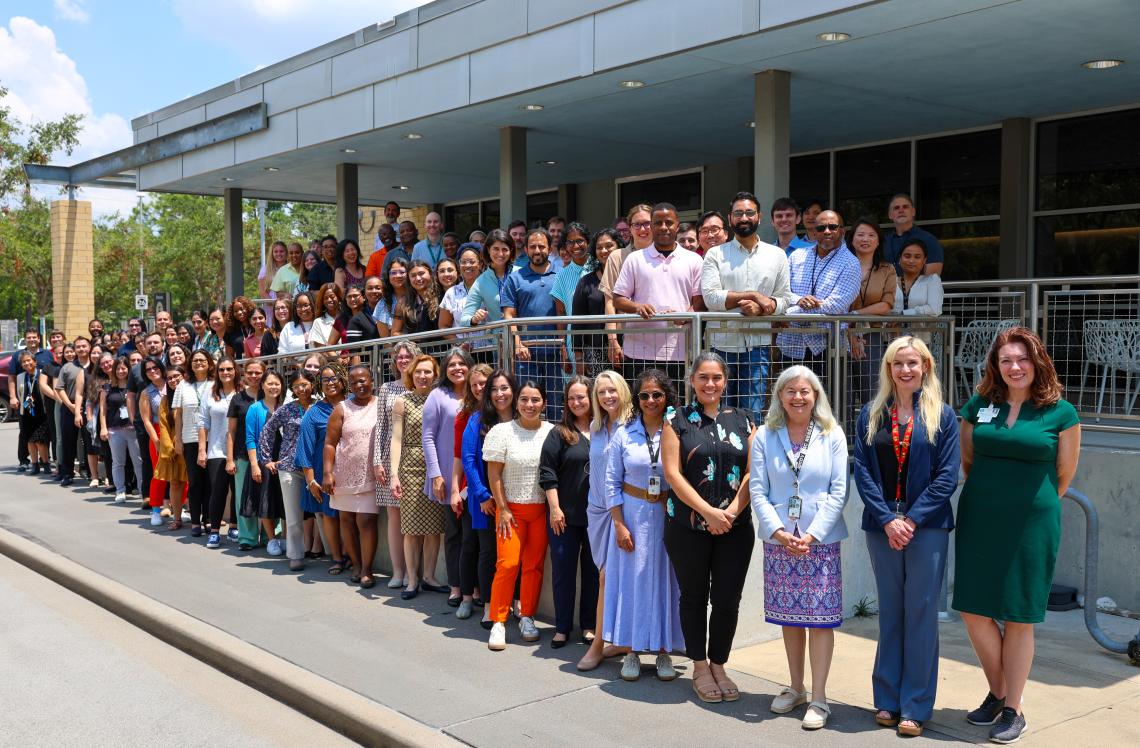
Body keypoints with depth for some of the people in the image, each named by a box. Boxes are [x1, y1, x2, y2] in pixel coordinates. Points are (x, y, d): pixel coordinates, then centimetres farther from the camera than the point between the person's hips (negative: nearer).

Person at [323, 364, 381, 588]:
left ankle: (366, 569, 3)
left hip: (371, 476, -2)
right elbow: (330, 443, 1)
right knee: (346, 520, 9)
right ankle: (356, 565, 23)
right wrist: (328, 473, -7)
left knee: (366, 521, -7)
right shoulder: (342, 409, 3)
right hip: (344, 475, 2)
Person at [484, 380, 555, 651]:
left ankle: (527, 618, 21)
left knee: (534, 565, 6)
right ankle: (498, 622, 1)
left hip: (541, 509, 2)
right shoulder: (502, 431, -5)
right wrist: (502, 509, -7)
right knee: (508, 563, -8)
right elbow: (494, 474, -4)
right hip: (511, 508, -2)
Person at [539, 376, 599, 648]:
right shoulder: (559, 433, -1)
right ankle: (562, 627, 14)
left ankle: (589, 625, 20)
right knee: (563, 571, 3)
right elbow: (547, 473, -4)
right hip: (566, 515, -2)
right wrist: (555, 508, -10)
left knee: (593, 571, 9)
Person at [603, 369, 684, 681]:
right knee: (631, 579, 5)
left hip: (668, 516, 0)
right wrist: (619, 524, -4)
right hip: (632, 514, 1)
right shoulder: (624, 434, 1)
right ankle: (630, 651, 15)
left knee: (665, 580, 6)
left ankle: (663, 651, 18)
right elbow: (612, 482, 1)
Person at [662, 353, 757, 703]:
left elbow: (753, 472, 3)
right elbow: (672, 473, -5)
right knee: (694, 597, 8)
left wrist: (731, 511, -11)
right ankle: (700, 668, 23)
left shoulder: (743, 421, 9)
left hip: (735, 527, 2)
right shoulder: (677, 421, 2)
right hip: (688, 527, -2)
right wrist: (708, 511, -13)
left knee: (728, 600, 4)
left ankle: (718, 665, 22)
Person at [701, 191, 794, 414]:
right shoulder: (715, 255, 3)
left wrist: (759, 308, -15)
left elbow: (784, 299, 6)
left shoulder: (777, 255, 10)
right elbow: (711, 298, -9)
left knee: (753, 412, 2)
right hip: (722, 345, -1)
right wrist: (754, 295, -12)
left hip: (758, 346, 1)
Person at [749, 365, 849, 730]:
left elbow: (838, 492, -3)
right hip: (778, 540, 2)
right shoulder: (765, 436, 3)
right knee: (790, 617, 10)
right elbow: (757, 490, 0)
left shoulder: (832, 436, 1)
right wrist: (779, 531, -12)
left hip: (820, 541, -2)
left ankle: (818, 698, 6)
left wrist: (812, 534, -12)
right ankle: (795, 688, 24)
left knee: (820, 618, -2)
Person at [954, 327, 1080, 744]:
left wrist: (1031, 504, 11)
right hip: (979, 521, 3)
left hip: (1031, 524, -3)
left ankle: (1012, 710, 18)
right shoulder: (979, 406, 4)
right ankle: (996, 693, 26)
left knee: (1018, 617, 4)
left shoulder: (1060, 412, -4)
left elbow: (1064, 475, 4)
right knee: (973, 610, 4)